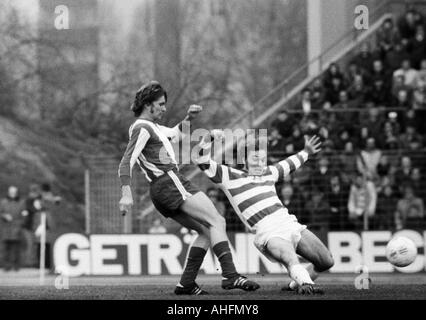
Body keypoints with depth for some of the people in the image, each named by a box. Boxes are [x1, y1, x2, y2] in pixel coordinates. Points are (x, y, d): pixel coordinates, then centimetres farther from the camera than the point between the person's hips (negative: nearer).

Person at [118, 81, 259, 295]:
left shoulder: (150, 126, 23)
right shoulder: (141, 129, -8)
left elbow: (175, 134, 40)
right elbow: (126, 162, -18)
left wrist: (189, 118, 23)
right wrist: (126, 194, -29)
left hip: (161, 191, 10)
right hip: (170, 183, -10)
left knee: (206, 232, 8)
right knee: (217, 222, -16)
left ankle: (186, 283, 0)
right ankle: (230, 275, -29)